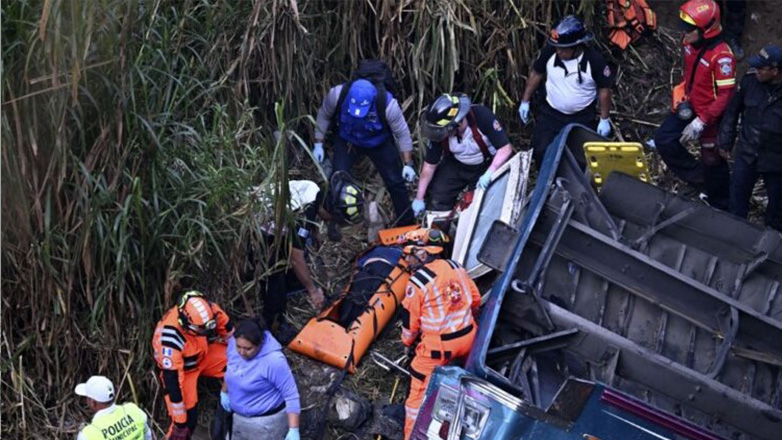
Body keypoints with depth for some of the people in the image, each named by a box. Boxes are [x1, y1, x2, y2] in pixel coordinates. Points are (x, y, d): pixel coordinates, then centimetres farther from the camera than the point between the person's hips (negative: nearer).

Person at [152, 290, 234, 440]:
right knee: (187, 421, -8)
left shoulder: (208, 311, -28)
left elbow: (228, 331, -6)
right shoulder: (170, 339, -41)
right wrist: (180, 422, -28)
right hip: (181, 370, -5)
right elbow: (172, 380, -34)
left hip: (204, 354, 5)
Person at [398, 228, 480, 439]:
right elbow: (475, 299, 14)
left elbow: (410, 318, -5)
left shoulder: (417, 282, -16)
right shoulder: (455, 267, 2)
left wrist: (407, 341, 15)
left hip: (438, 345, -5)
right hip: (467, 337, 6)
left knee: (420, 390, 6)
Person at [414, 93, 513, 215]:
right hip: (456, 166, 3)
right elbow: (429, 166, -13)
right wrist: (419, 198, -10)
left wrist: (489, 174, -43)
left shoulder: (482, 116, -35)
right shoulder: (438, 131, -24)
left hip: (488, 165, -3)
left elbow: (505, 148, -30)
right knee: (437, 198, -6)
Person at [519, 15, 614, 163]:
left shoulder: (595, 60, -22)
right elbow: (536, 74, 2)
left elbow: (604, 89, -9)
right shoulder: (550, 51, -16)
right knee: (541, 152, -6)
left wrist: (605, 120, -5)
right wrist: (525, 101, 5)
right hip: (551, 113, 2)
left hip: (582, 117, -1)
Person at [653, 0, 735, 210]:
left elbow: (726, 95, -27)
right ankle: (697, 176, 18)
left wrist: (701, 122, -27)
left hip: (710, 115, -7)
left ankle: (720, 207, 27)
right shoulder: (689, 43, -6)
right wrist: (683, 100, 0)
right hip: (690, 108, 7)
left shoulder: (721, 56, -30)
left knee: (712, 161, 7)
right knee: (663, 139, 3)